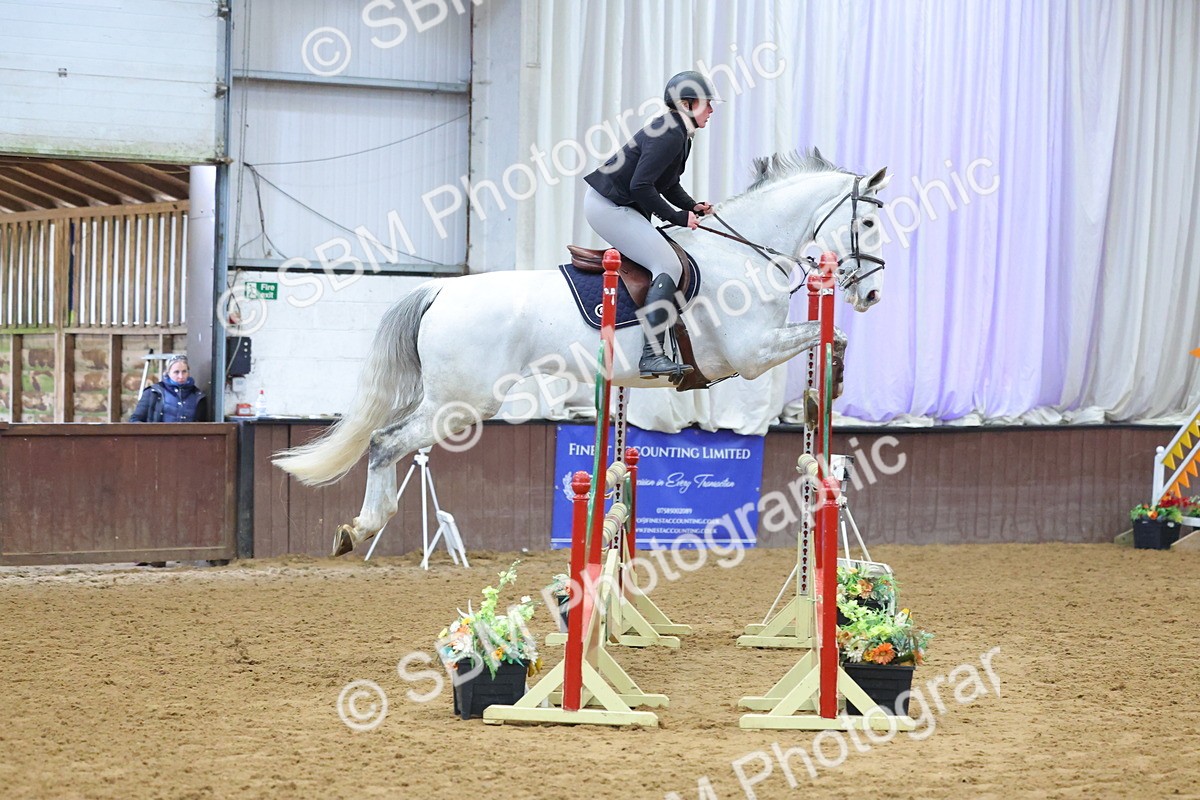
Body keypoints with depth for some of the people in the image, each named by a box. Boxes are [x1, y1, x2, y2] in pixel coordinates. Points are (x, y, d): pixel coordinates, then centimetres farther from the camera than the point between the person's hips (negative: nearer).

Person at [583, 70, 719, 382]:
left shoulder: (679, 133, 11)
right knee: (668, 266, -18)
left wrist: (693, 207, 4)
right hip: (609, 207, -11)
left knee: (667, 261, 17)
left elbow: (668, 184, 20)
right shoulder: (668, 135, -21)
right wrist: (678, 217, -18)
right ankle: (652, 356, -25)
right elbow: (641, 186, -26)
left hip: (619, 205, 11)